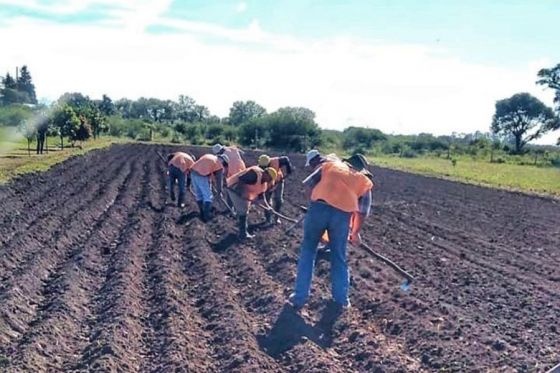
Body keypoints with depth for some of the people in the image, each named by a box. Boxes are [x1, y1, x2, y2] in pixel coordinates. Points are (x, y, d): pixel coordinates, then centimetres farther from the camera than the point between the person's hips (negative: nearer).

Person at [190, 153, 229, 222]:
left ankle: (202, 214, 28)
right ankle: (206, 216, 7)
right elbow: (218, 180, 8)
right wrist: (219, 192, 19)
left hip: (193, 172, 7)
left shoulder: (210, 157, 23)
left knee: (199, 195, 18)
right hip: (202, 176, -7)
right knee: (208, 197, 5)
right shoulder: (220, 166, 4)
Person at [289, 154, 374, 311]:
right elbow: (362, 212, 20)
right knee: (339, 257, 18)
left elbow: (308, 183, 19)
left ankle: (299, 297, 18)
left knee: (307, 251, 15)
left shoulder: (330, 165, 23)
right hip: (342, 215, 0)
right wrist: (355, 233, 32)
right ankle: (341, 299, 29)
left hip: (318, 208, 0)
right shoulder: (364, 181, 22)